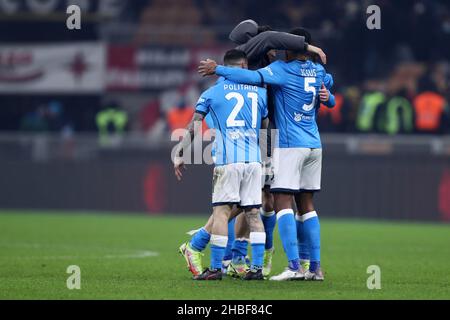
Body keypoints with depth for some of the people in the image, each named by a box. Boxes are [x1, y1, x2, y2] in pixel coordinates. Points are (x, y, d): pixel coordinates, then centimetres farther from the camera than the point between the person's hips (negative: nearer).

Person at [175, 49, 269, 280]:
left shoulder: (212, 93, 7)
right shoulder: (260, 92, 14)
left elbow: (193, 128, 7)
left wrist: (180, 155, 15)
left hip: (227, 160, -3)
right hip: (254, 160, 3)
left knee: (221, 211, -4)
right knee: (253, 213, 6)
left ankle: (216, 268, -8)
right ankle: (257, 267, 4)